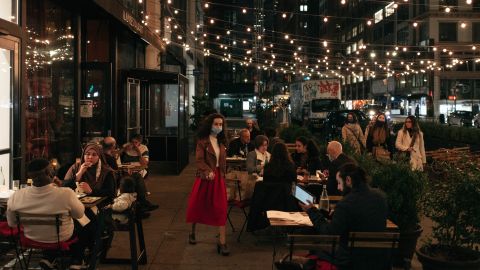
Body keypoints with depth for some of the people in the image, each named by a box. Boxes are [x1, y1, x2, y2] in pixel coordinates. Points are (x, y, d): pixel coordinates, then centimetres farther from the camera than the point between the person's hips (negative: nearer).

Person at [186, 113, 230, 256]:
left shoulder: (221, 141, 9)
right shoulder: (202, 141, -8)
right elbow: (199, 160, -16)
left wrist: (222, 174, 8)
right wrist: (208, 171, -28)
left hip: (218, 177, 4)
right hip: (204, 177, -4)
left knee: (220, 209, -3)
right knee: (197, 206, 9)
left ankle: (222, 242, -4)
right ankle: (192, 232, 33)